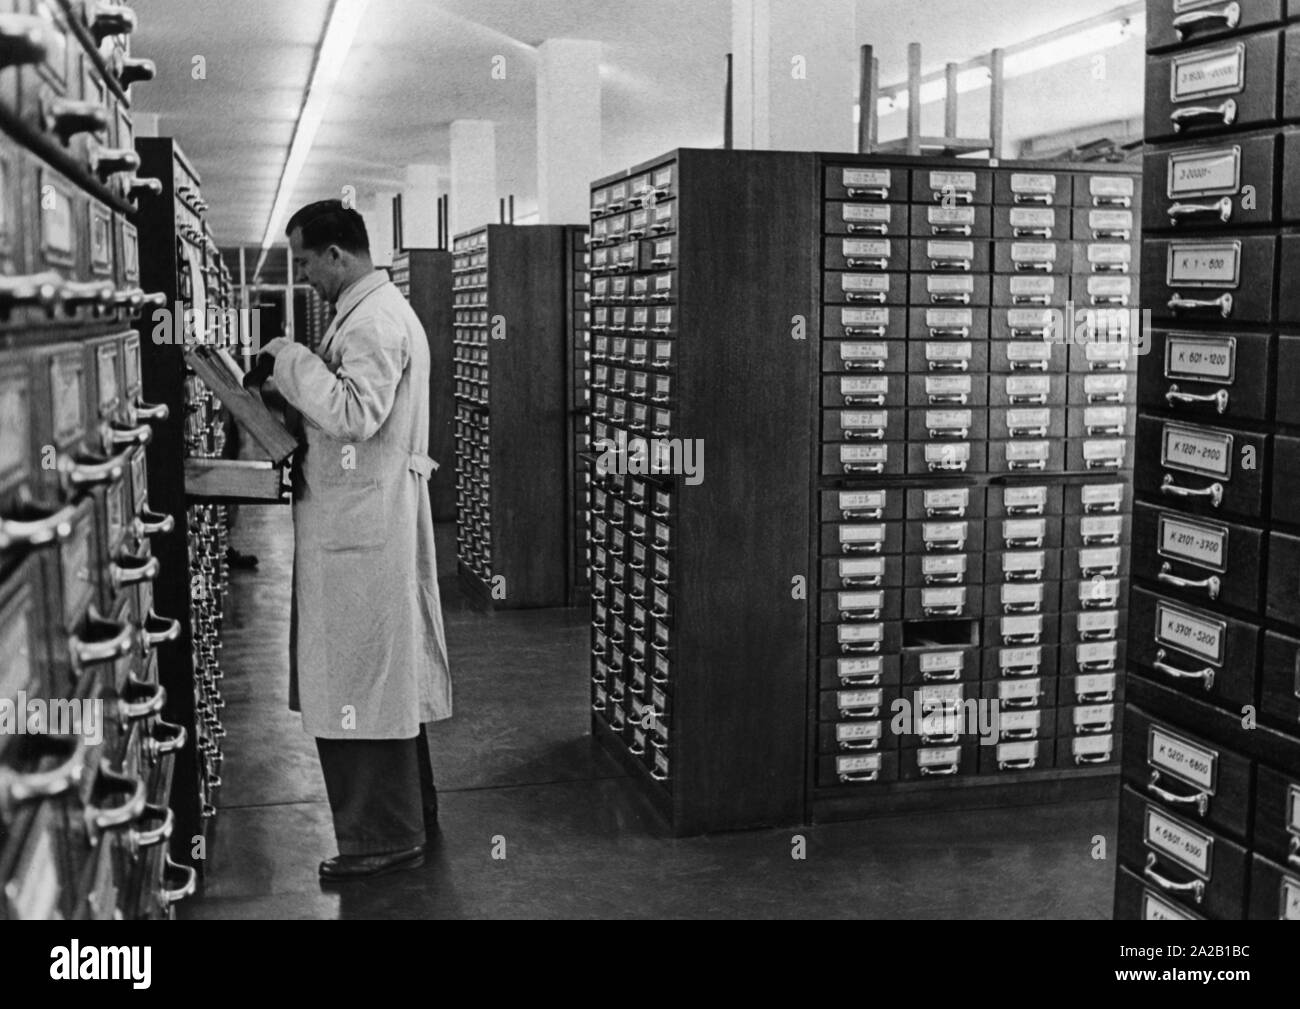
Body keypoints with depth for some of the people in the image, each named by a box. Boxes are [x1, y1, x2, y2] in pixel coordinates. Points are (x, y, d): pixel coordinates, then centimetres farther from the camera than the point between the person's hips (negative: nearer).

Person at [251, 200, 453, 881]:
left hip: (361, 526, -11)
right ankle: (407, 813, 30)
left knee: (362, 675, -3)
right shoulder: (378, 310, 17)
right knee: (386, 670, 17)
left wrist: (294, 361, -17)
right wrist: (296, 386, 10)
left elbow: (356, 415, -26)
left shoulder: (371, 323, -16)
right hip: (376, 517, 11)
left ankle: (382, 838, 7)